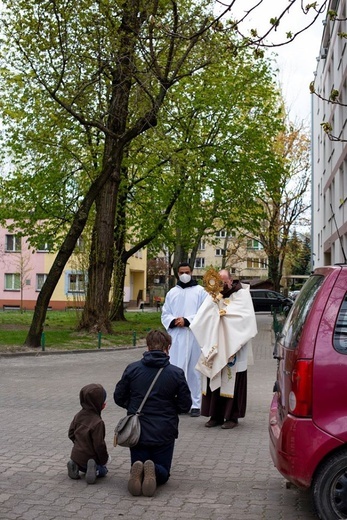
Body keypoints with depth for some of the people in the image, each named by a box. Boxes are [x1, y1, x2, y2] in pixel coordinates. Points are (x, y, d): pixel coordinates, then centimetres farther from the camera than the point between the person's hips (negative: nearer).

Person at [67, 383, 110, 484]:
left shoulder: (78, 415, -2)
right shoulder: (98, 422, -25)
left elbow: (71, 434, 9)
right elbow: (99, 444, -21)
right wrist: (104, 459, -5)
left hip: (76, 455, 6)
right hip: (89, 456, -6)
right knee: (103, 471, 16)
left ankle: (75, 465, 2)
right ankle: (94, 469, -15)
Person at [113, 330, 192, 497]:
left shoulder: (132, 369, -4)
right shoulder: (176, 373, -8)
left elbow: (119, 398, 2)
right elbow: (185, 405, -3)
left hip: (137, 431, 1)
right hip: (164, 433, -1)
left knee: (138, 464, 18)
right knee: (163, 473, 15)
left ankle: (138, 472, -19)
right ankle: (153, 471, -21)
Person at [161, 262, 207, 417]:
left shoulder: (200, 291, 4)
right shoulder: (172, 292, 15)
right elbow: (165, 314, 12)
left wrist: (187, 320, -14)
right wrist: (173, 321, -9)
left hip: (193, 336, -3)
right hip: (175, 337, 3)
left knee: (193, 370, 0)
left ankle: (195, 404, 4)